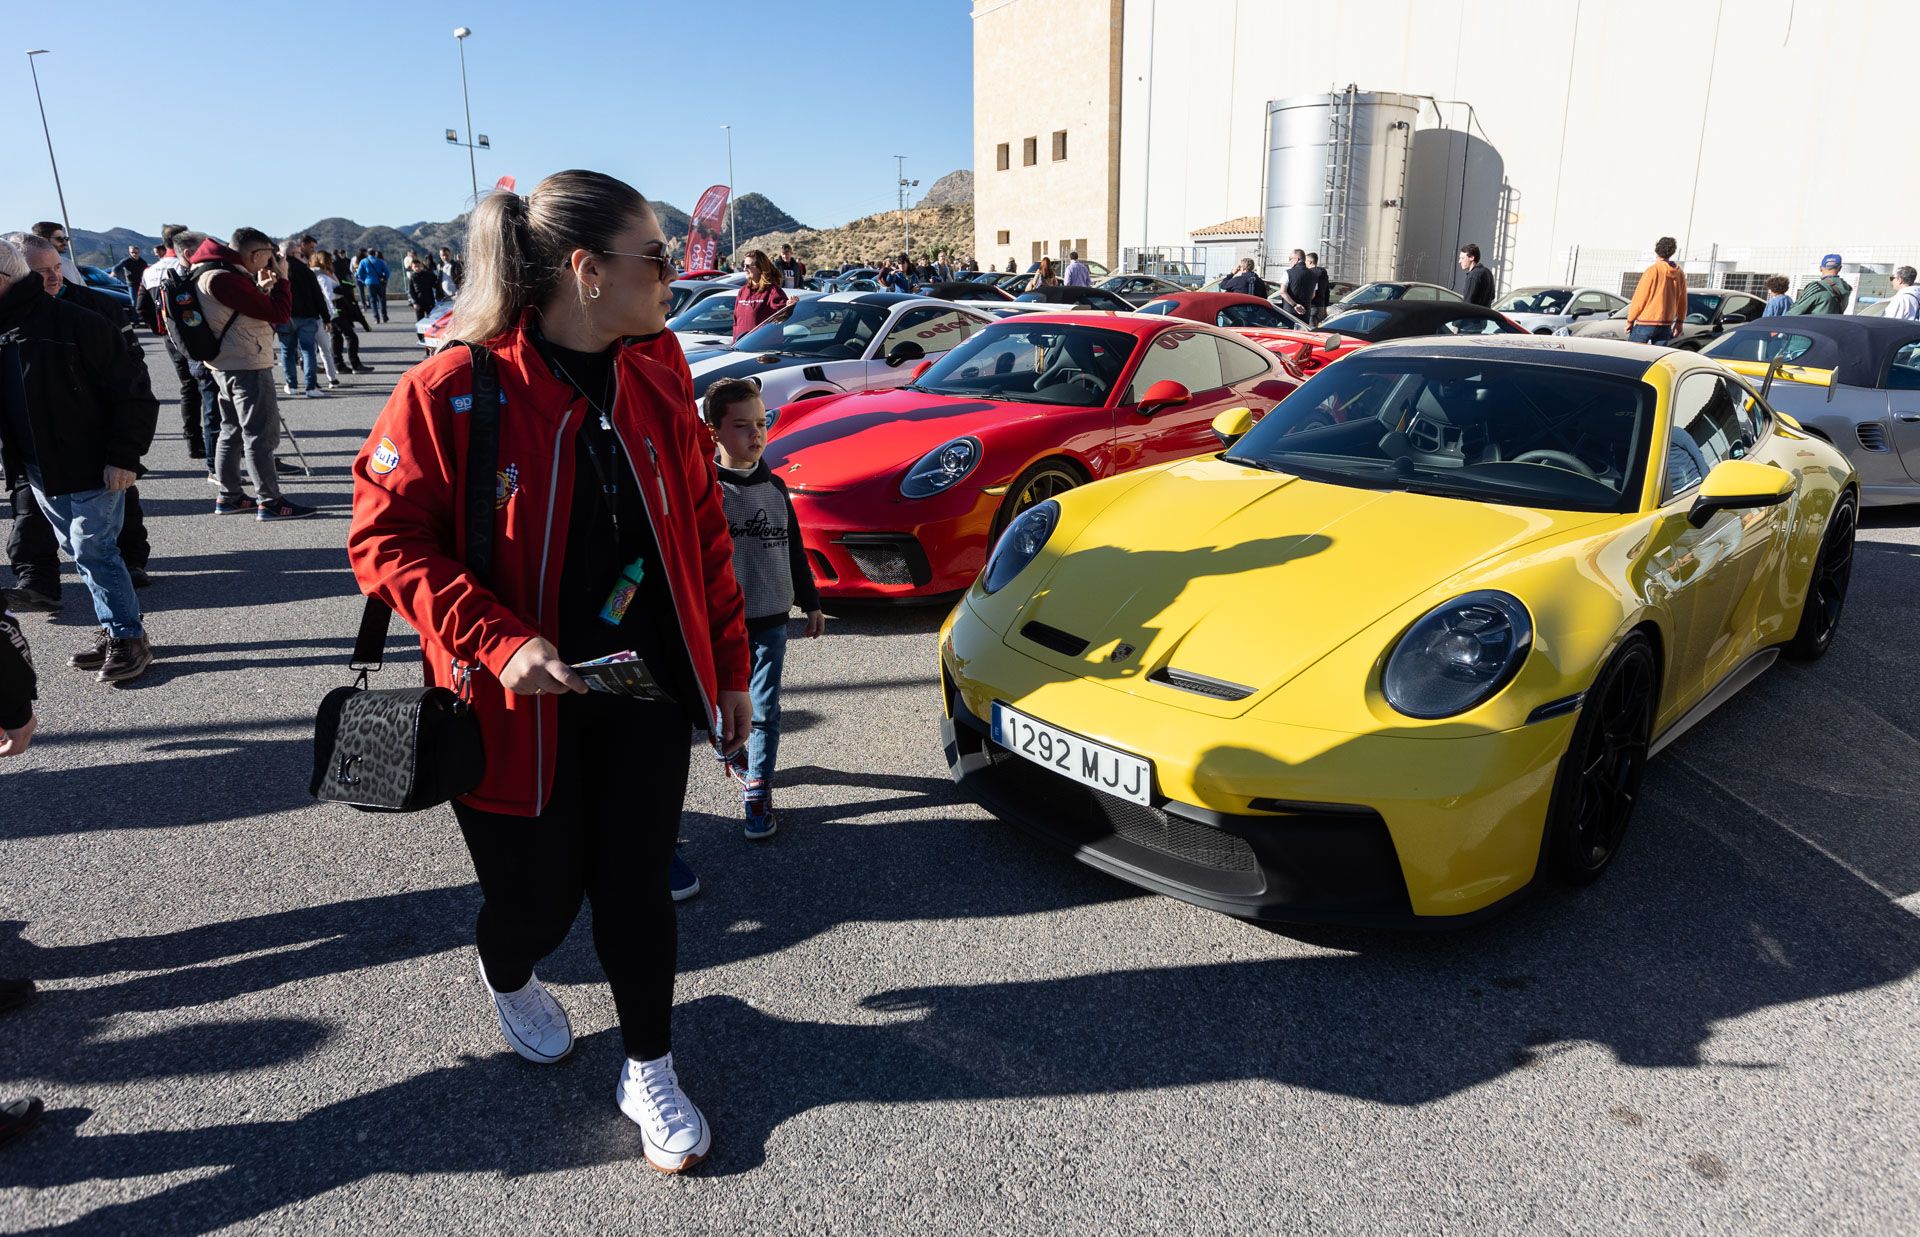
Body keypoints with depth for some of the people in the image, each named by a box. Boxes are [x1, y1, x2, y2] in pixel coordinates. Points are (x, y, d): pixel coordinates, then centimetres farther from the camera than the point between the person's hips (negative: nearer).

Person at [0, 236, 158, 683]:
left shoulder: (74, 323, -15)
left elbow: (133, 389, -15)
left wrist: (123, 456, -18)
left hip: (91, 466, -8)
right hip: (40, 470, 8)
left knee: (92, 550, -6)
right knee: (79, 550, 13)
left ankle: (129, 638, 6)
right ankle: (112, 631, 24)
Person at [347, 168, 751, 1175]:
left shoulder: (657, 382, 0)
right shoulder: (452, 392, -16)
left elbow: (703, 530, 6)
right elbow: (385, 539, -12)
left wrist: (730, 668, 8)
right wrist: (500, 642, -23)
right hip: (521, 706, -3)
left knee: (638, 885, 11)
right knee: (539, 896, 13)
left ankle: (649, 1073, 33)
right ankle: (505, 976, 52)